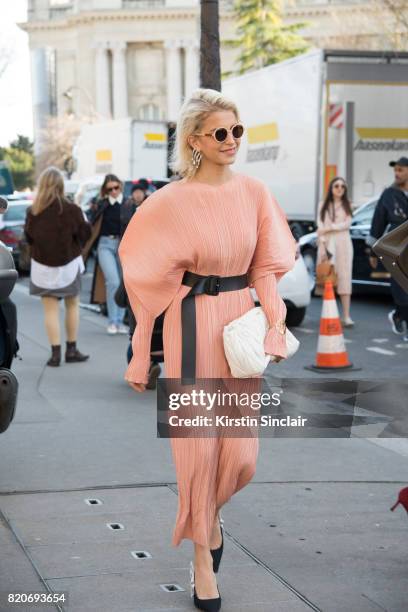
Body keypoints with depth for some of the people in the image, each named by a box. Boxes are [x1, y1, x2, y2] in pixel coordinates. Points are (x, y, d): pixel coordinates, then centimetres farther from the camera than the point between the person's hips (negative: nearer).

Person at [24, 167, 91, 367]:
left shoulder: (33, 211, -8)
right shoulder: (71, 210, -13)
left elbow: (28, 237, 3)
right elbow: (84, 234, -4)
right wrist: (83, 219, 13)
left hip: (42, 265, 1)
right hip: (68, 263, -1)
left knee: (51, 309, 5)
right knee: (72, 305, 16)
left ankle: (55, 353, 1)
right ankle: (72, 350, 19)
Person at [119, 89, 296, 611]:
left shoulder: (254, 193, 3)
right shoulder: (172, 201, -8)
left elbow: (266, 267, 7)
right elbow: (149, 280, -5)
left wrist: (273, 326, -5)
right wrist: (141, 355, -5)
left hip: (241, 318, 3)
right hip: (193, 322, -3)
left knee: (241, 450, 4)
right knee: (198, 443, 2)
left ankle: (209, 512, 38)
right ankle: (202, 557, 20)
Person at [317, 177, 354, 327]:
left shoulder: (347, 206, 10)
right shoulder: (323, 206, 10)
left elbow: (347, 224, -2)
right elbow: (320, 227, 3)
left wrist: (329, 228, -10)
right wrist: (322, 246, -8)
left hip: (343, 243, 0)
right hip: (327, 243, 1)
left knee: (344, 278, -6)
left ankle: (346, 316, -11)